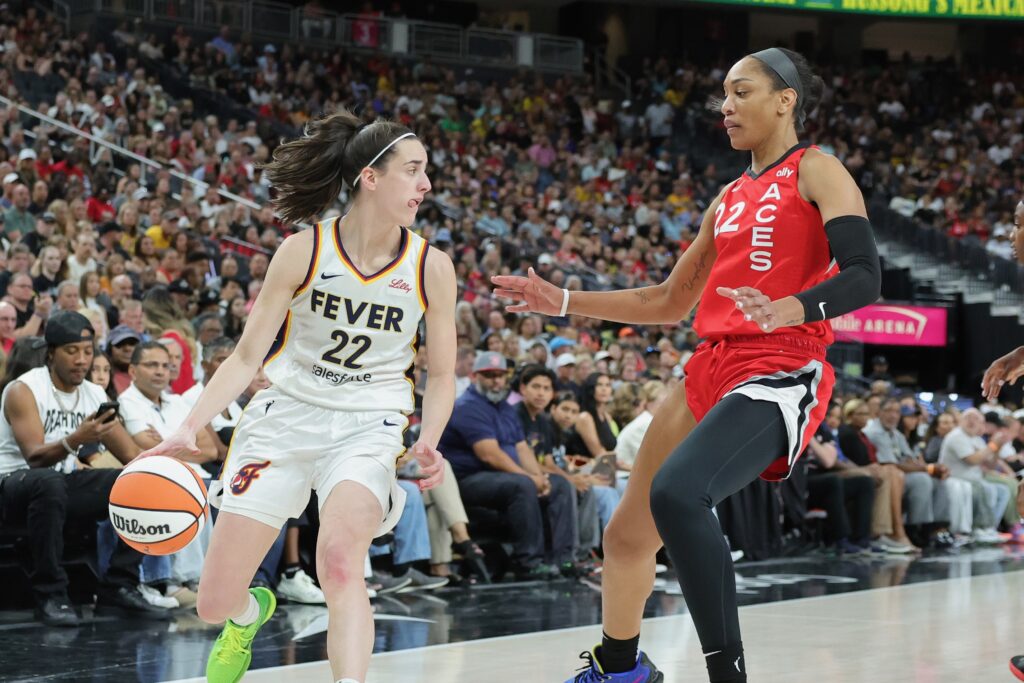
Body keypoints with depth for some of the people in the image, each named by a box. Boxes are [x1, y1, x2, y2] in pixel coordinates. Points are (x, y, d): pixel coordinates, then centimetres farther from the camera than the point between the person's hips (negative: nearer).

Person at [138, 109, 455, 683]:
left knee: (339, 557, -34)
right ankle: (251, 613, 41)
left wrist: (428, 445, -15)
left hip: (368, 429, -1)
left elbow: (441, 375, 4)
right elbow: (247, 357, -4)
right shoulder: (304, 252, -9)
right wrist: (189, 430, -17)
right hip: (286, 417, 1)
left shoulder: (431, 267, -6)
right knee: (215, 604, 4)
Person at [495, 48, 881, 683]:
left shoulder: (816, 172, -1)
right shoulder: (731, 197, 22)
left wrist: (787, 311, -33)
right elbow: (669, 302, 27)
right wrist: (562, 301, 21)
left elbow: (864, 276, -15)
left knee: (676, 493, -33)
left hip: (780, 375, -8)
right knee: (627, 533, 13)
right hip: (712, 370, 8)